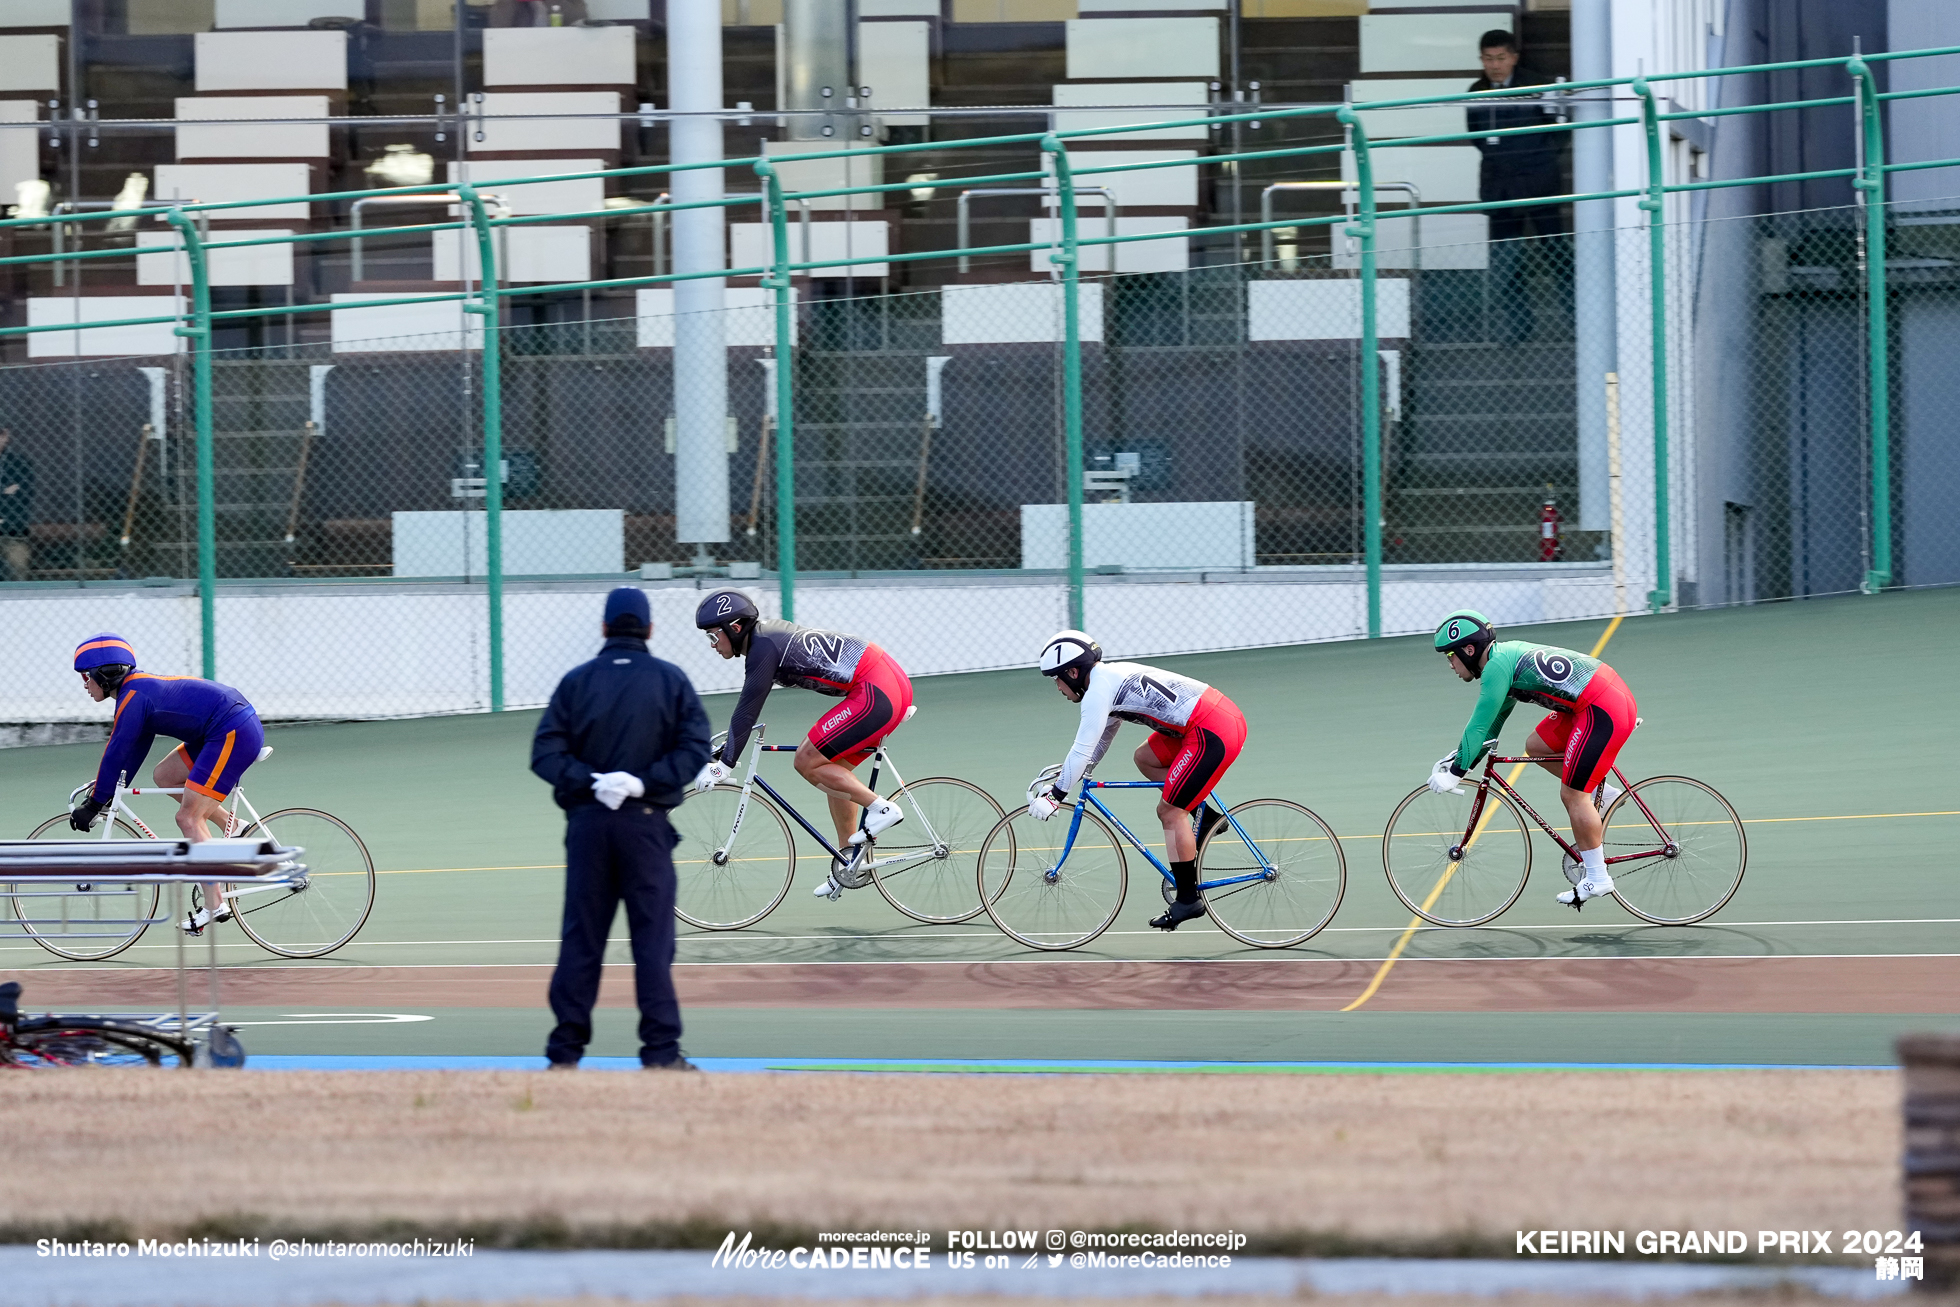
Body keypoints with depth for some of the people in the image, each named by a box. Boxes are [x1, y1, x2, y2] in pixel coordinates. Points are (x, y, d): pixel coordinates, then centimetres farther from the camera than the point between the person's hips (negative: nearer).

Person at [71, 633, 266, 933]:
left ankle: (215, 904, -10)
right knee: (164, 776, 16)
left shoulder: (133, 697, -12)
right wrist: (106, 789, 23)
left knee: (188, 818, -9)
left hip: (234, 734, -10)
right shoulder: (139, 688, 17)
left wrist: (94, 803, -2)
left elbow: (116, 753, -10)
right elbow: (133, 751, 24)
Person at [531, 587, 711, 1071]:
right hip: (646, 823, -2)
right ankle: (660, 1049, -5)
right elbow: (696, 747, -7)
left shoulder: (577, 681, 6)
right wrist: (646, 782, -11)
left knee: (580, 936, 5)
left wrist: (589, 781, -10)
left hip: (587, 823, 2)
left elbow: (545, 752, -3)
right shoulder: (671, 680, 3)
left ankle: (565, 1049, 5)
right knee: (653, 936, -1)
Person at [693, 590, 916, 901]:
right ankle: (850, 861, 21)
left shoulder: (763, 648, -12)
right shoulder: (768, 636, 17)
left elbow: (747, 712, -14)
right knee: (833, 769, 16)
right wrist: (725, 749, 33)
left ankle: (881, 808, -5)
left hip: (876, 691, -10)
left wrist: (722, 766, -10)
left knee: (807, 762, -7)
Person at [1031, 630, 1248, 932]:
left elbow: (1083, 751, -11)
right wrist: (1063, 778, 32)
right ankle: (1204, 814, 20)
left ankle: (1188, 899, 2)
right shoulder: (1113, 678, 21)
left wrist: (1055, 796, -4)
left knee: (1169, 811, -3)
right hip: (1225, 712, 10)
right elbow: (1101, 740, 33)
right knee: (1145, 757, 23)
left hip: (1214, 732, -10)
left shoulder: (1098, 691, -9)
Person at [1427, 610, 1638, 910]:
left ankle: (1597, 877, 1)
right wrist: (1458, 758, 25)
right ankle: (1601, 792, 20)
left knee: (1572, 793, -5)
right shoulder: (1507, 655, 18)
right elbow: (1491, 724, 27)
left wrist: (1456, 770, -3)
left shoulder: (1496, 667, -12)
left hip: (1604, 710, -10)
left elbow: (1478, 727, -11)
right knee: (1536, 747, 19)